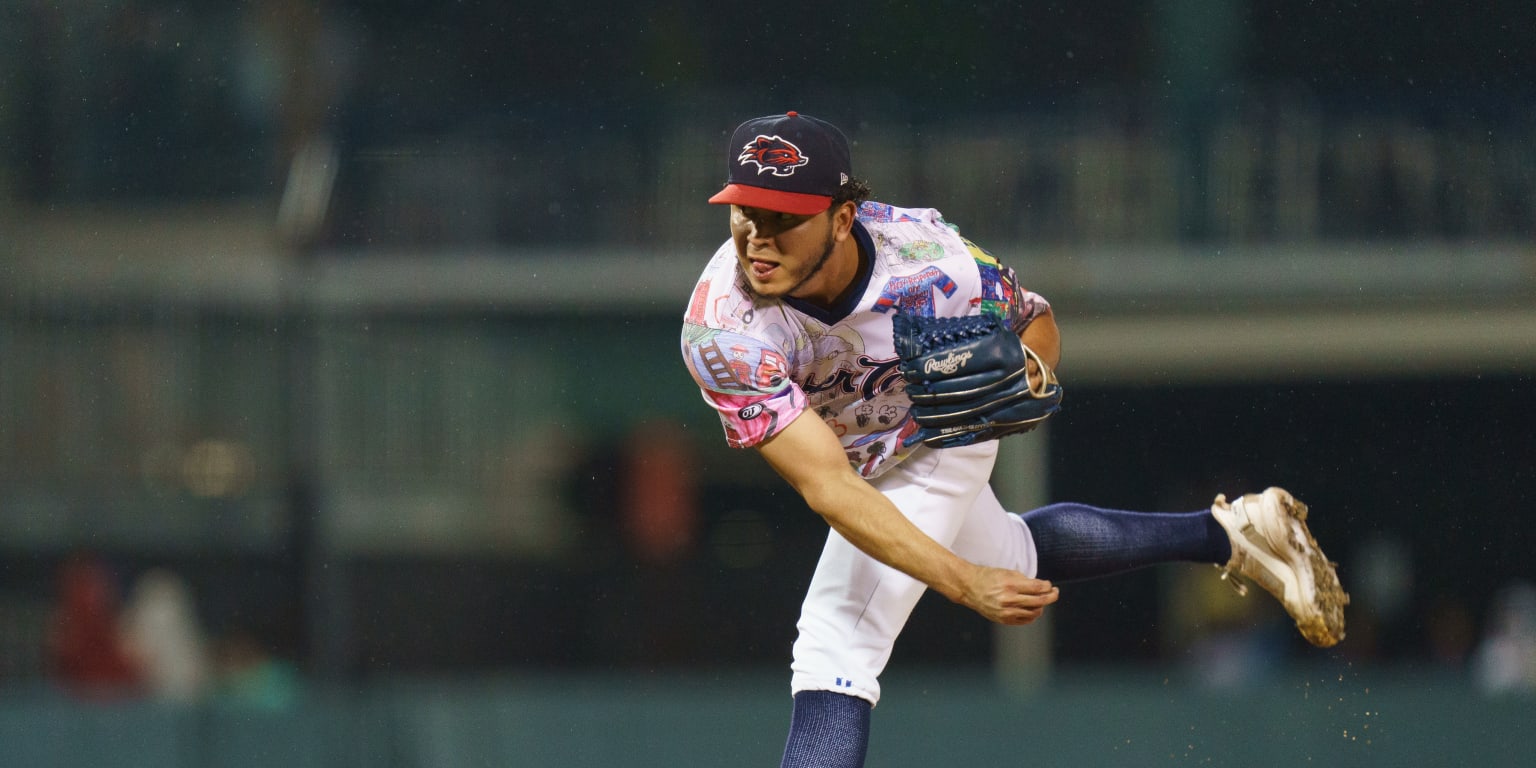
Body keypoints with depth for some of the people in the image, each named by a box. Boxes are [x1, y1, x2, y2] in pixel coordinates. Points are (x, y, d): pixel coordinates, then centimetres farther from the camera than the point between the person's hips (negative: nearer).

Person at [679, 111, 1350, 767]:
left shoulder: (931, 262, -36)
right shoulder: (720, 331, -39)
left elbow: (1036, 324, -13)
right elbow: (828, 487, -42)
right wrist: (964, 582, -50)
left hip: (941, 438, -3)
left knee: (837, 641, -18)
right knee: (1012, 559, 26)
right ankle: (1227, 535, 47)